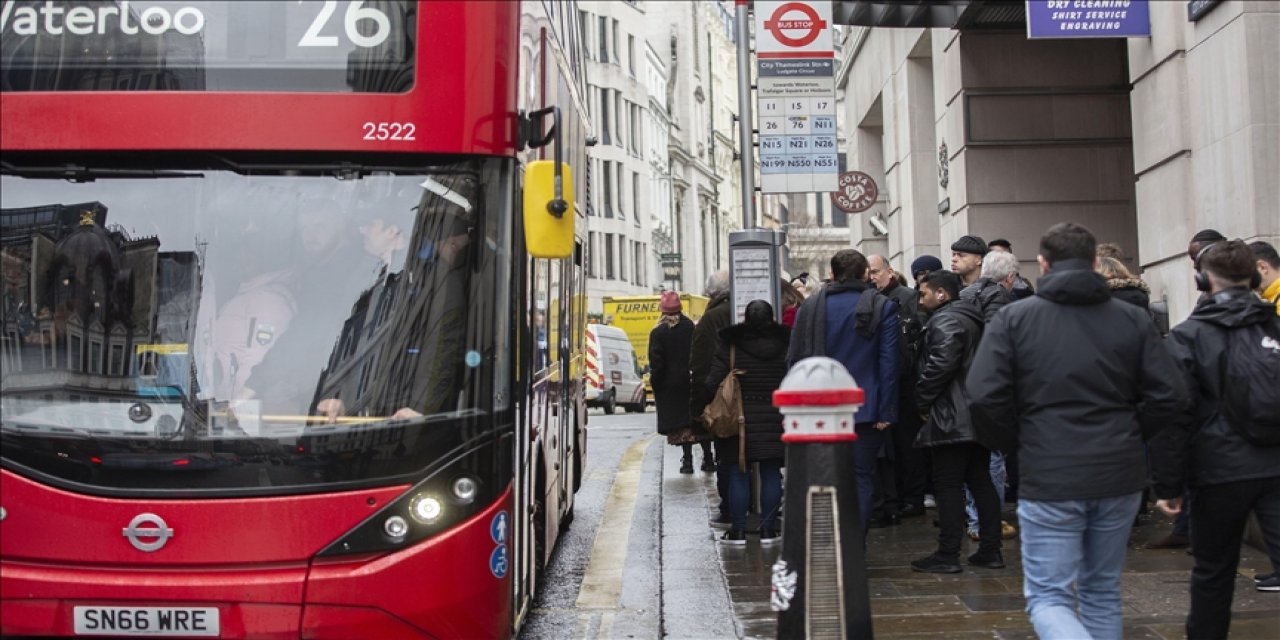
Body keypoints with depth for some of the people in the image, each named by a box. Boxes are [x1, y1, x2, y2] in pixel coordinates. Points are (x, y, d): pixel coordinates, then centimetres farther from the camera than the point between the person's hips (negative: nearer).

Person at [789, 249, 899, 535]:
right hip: (866, 409, -2)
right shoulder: (883, 307, -3)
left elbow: (795, 359, 5)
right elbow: (889, 363, -7)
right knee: (861, 476, 4)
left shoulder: (809, 307, 4)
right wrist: (886, 411, -5)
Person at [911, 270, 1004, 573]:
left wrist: (922, 403, -10)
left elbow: (940, 366, -23)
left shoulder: (945, 321, -12)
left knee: (948, 485, -5)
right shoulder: (973, 319, 19)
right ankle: (990, 550, 15)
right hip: (979, 415, 10)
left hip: (952, 419, -10)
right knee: (981, 481, 12)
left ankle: (947, 555, -2)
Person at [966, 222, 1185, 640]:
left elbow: (984, 396, -13)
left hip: (1049, 478, -3)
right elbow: (1168, 397, 0)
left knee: (1048, 597, 2)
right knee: (1103, 592, 18)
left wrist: (1012, 444, 5)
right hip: (1120, 476, 4)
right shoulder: (1133, 319, 4)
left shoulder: (1013, 318, -4)